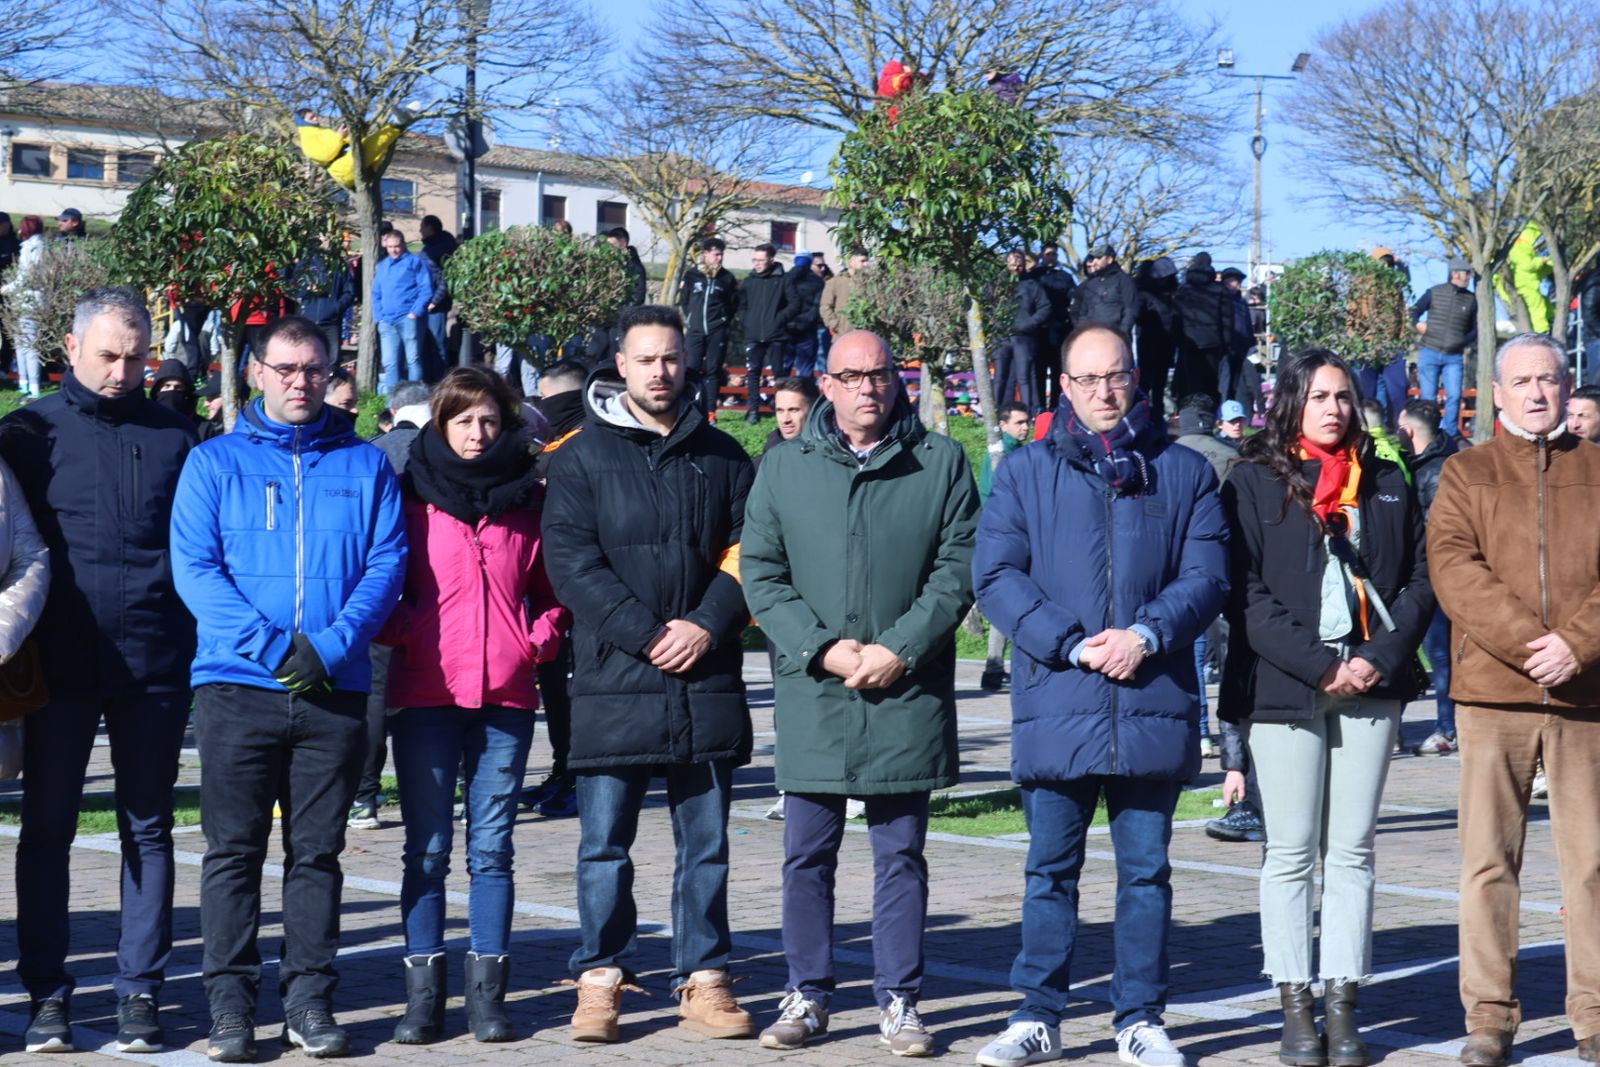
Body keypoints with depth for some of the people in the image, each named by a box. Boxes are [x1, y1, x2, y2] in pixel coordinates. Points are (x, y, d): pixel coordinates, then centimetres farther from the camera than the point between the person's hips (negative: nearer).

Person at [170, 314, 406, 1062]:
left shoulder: (365, 465, 11)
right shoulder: (215, 462, 7)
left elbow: (387, 564, 3)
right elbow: (193, 568, -2)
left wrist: (330, 647, -12)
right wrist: (273, 647, -13)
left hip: (336, 691, 1)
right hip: (237, 684, -1)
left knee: (318, 852, 5)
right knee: (233, 848, -1)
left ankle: (308, 1000, 12)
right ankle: (230, 1003, 6)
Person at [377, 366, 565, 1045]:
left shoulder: (527, 500, 9)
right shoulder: (411, 497, 4)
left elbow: (552, 591, 17)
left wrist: (539, 640, 0)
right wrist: (404, 633, -10)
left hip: (506, 695, 1)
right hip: (426, 692, -1)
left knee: (492, 848, 5)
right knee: (427, 849, 2)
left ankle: (487, 993, 10)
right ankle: (424, 994, 7)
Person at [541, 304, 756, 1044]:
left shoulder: (722, 457, 11)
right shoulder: (582, 458, 3)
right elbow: (571, 561, -6)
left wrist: (708, 625, -9)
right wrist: (647, 635, -14)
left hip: (707, 683, 2)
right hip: (613, 680, -2)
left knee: (705, 842, 7)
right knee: (604, 843, 2)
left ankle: (703, 981, 14)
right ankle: (601, 981, 10)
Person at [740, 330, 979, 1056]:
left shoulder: (941, 463, 3)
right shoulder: (786, 466, 6)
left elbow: (958, 569, -1)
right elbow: (759, 572, 3)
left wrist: (899, 649, -11)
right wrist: (822, 648, -9)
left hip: (907, 693, -1)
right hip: (810, 693, 1)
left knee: (901, 854, 6)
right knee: (807, 853, 6)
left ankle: (899, 1003, 14)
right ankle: (807, 996, 18)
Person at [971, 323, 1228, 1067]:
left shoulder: (1184, 472, 10)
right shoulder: (1026, 473, 7)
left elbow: (1207, 573, 3)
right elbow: (997, 575, -2)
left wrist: (1147, 634, -14)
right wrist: (1074, 643, -13)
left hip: (1153, 705, 1)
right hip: (1056, 706, 0)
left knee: (1146, 868, 7)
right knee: (1051, 868, 6)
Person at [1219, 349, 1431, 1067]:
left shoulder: (1385, 483, 13)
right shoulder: (1254, 483, 2)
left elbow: (1419, 579, 10)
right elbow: (1246, 593, -6)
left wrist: (1383, 658, -5)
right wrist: (1318, 665, -13)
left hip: (1371, 686, 3)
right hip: (1282, 687, -3)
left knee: (1352, 850, 4)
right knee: (1291, 852, 0)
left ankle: (1343, 1004, 8)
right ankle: (1295, 1007, 5)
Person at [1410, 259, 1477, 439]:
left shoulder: (1471, 299, 8)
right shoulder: (1434, 292, 3)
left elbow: (1475, 330, 13)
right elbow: (1414, 313, 7)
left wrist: (1462, 342, -7)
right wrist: (1417, 324, -15)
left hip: (1454, 357, 1)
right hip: (1429, 352, -1)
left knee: (1454, 396, -9)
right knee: (1428, 397, -1)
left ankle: (1451, 434, 5)